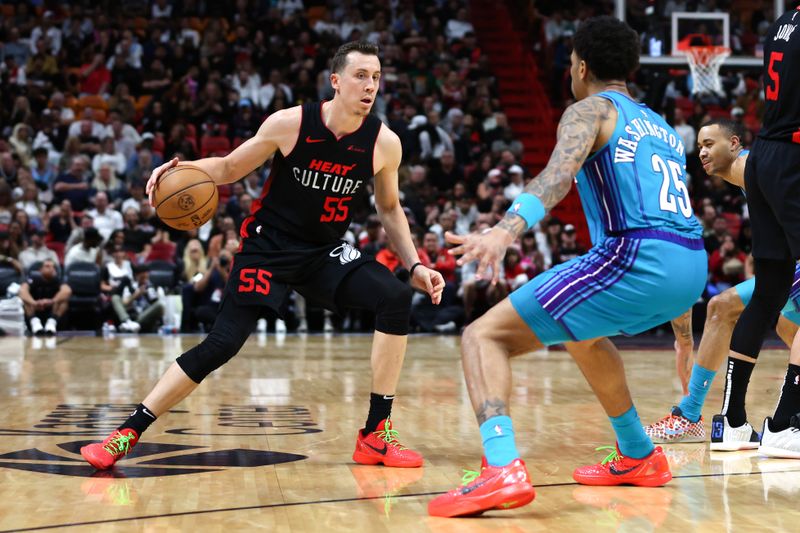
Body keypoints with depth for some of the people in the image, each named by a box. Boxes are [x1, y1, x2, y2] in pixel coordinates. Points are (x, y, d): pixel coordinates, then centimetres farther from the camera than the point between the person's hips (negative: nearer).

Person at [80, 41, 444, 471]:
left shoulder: (384, 143, -9)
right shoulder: (289, 124, -16)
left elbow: (389, 208, 9)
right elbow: (230, 168, -2)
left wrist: (414, 265, 0)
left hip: (326, 253, 3)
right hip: (269, 246, -3)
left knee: (396, 298, -20)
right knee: (222, 343, -13)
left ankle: (376, 435, -11)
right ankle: (127, 434, -2)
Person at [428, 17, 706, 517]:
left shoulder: (589, 110, 5)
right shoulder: (663, 128, 30)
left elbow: (559, 173, -17)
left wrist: (506, 230, -33)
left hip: (636, 259, -8)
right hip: (692, 268, 8)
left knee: (484, 337, -7)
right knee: (584, 334, 38)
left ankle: (502, 470, -29)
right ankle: (640, 457, 41)